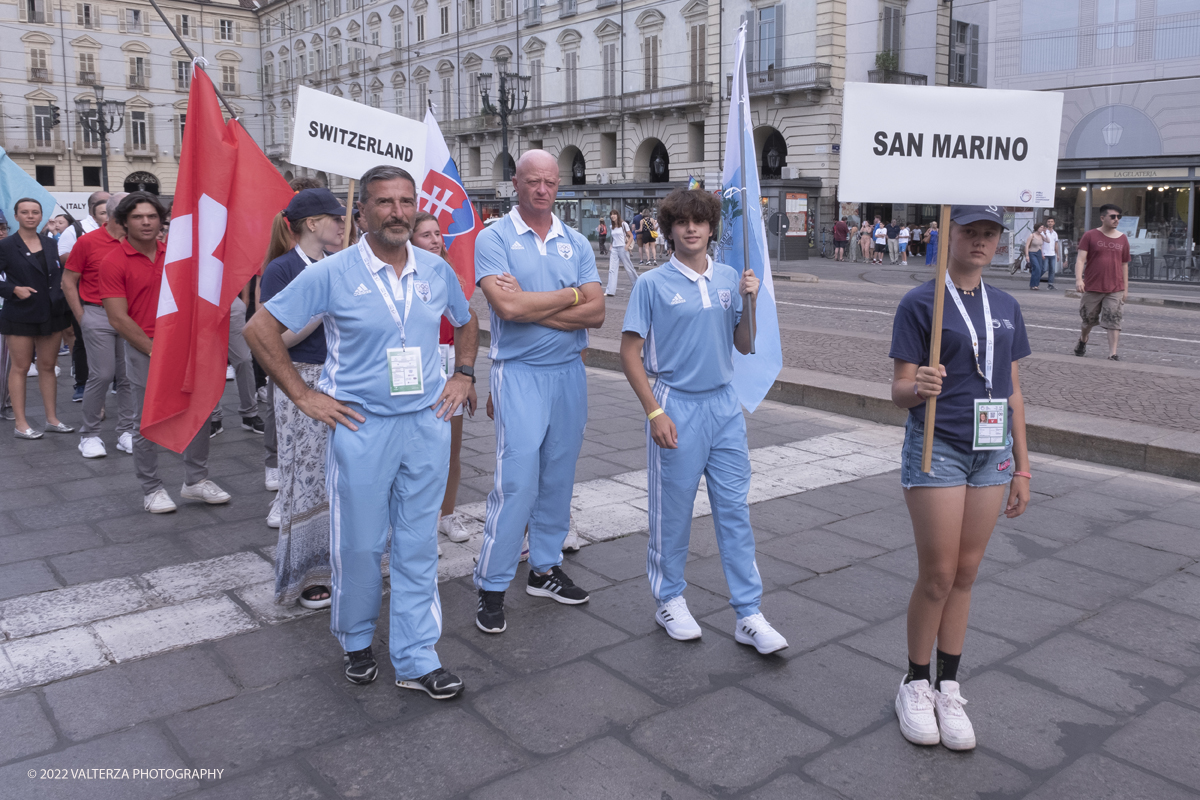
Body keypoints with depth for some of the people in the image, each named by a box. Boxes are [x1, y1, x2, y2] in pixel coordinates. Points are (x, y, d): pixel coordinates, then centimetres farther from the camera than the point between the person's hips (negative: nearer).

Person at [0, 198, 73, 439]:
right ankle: (20, 423, 5)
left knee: (48, 366, 9)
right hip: (21, 316, -4)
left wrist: (65, 309, 7)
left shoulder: (51, 244, 10)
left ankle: (52, 418, 16)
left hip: (52, 313, 4)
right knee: (20, 367, 1)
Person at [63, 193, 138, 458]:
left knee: (128, 376, 4)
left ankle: (127, 432, 14)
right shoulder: (88, 242, -3)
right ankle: (89, 435, 9)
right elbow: (68, 281, 1)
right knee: (102, 374, -5)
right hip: (99, 315, -3)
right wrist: (82, 318, -2)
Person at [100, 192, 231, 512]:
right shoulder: (114, 262, -7)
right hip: (144, 349, -5)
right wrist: (155, 351, -14)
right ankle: (151, 489, 18)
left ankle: (196, 480, 21)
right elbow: (119, 319, -11)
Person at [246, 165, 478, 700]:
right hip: (361, 427, -3)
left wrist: (463, 375, 11)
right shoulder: (331, 273, -8)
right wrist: (303, 396, -6)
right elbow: (260, 330, -4)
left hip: (427, 424, 3)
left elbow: (466, 322, 24)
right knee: (359, 545, 8)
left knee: (418, 546, 9)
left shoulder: (436, 270, 5)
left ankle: (417, 659, 21)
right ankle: (355, 642, 33)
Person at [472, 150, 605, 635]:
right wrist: (572, 294, -7)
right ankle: (491, 586, 5)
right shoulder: (494, 239, -3)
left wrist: (530, 307, -12)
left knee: (559, 477, 12)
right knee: (517, 481, -8)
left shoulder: (576, 243, 9)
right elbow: (508, 308, -18)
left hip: (570, 371, 5)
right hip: (519, 372, -5)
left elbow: (596, 313, -3)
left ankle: (545, 568, 27)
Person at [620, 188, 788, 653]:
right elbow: (630, 353, -5)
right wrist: (654, 413, -11)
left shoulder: (729, 279, 8)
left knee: (735, 510, 6)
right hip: (676, 408, -4)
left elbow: (744, 347, 12)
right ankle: (669, 599, 26)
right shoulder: (653, 284, -4)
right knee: (673, 511, 7)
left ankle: (749, 616, 13)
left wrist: (750, 303, -5)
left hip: (724, 405, 4)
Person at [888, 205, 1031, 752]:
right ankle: (916, 684, 18)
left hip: (992, 453, 5)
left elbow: (1012, 393, 14)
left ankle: (948, 687, 23)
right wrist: (919, 387, -33)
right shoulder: (920, 304, -6)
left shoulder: (1006, 308, 10)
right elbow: (899, 392, -9)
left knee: (966, 572, 10)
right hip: (937, 450, -5)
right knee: (937, 575, -1)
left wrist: (1021, 466, 12)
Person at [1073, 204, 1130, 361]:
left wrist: (1125, 288, 11)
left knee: (1113, 321, -6)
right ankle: (1083, 340, 42)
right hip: (1092, 288, -1)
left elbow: (1124, 264, 13)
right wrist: (1078, 279, -24)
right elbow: (1080, 259, -9)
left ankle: (1113, 354, -5)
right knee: (1089, 319, 14)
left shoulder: (1122, 239, 8)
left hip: (1115, 289, 2)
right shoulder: (1090, 236, -2)